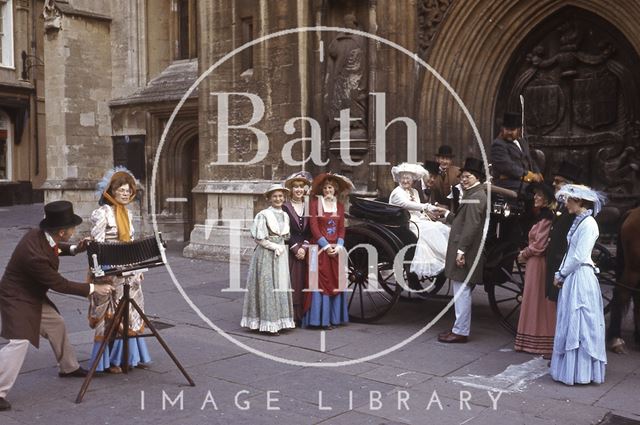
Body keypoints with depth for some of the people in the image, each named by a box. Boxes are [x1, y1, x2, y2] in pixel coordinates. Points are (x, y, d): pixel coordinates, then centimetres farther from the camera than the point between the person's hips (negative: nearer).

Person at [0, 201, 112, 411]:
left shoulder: (40, 235, -11)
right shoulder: (34, 254, -36)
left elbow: (53, 247, 15)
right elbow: (59, 284, -26)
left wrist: (74, 249, -2)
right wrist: (93, 289, -21)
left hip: (34, 296, 10)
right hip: (17, 299, -10)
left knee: (56, 324, 18)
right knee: (19, 342, -17)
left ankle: (69, 367, 37)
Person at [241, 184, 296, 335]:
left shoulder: (285, 215, 10)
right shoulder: (263, 215, -9)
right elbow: (259, 238, -11)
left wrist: (282, 247, 5)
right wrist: (275, 247, -11)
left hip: (281, 255, 6)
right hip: (266, 254, -6)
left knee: (281, 287, 7)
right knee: (267, 287, -4)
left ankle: (279, 321, 14)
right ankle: (267, 323, 1)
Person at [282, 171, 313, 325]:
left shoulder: (308, 207, 10)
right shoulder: (285, 207, -2)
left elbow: (310, 232, 7)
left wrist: (304, 248, -6)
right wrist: (296, 248, -11)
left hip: (305, 251, 3)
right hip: (289, 251, -3)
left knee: (303, 283, 4)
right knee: (290, 283, -5)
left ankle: (302, 317, 12)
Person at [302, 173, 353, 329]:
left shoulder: (340, 205, 12)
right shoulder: (315, 202, -1)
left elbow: (342, 228, 9)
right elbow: (313, 226, -7)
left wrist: (338, 246, -7)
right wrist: (326, 245, -12)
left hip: (336, 249, 4)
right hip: (320, 249, -4)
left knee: (335, 282, 5)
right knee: (321, 282, -5)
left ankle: (334, 317, 12)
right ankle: (322, 318, 0)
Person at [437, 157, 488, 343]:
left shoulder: (475, 197, -15)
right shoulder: (473, 194, 18)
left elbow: (471, 226, -22)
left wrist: (461, 250, -23)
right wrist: (447, 214, 24)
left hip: (466, 253, -11)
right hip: (464, 250, 11)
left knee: (462, 291, -5)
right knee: (461, 291, 15)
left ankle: (461, 331, 2)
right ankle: (460, 328, 24)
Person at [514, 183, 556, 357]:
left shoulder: (546, 220, -16)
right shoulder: (540, 217, 13)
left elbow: (538, 246, -18)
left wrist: (523, 254, -5)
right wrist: (525, 253, 5)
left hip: (539, 264, -9)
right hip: (533, 263, 9)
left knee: (538, 301, -2)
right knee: (533, 301, 12)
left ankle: (544, 344, 5)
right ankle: (534, 341, 19)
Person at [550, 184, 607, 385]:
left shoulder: (589, 223, -14)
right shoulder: (578, 222, 13)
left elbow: (579, 257, -17)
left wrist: (562, 274, -8)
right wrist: (560, 274, 7)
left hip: (580, 278, -9)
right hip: (571, 278, 9)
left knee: (578, 322, -4)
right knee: (569, 323, 12)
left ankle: (580, 370, 4)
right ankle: (570, 367, 20)